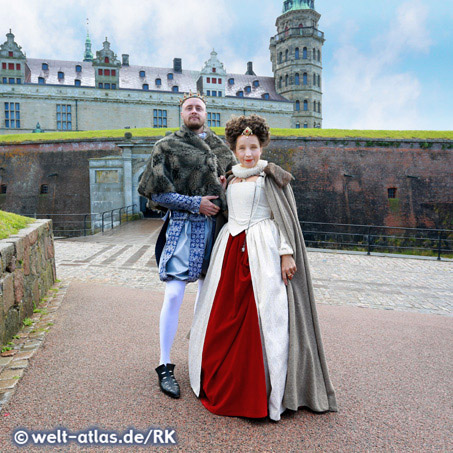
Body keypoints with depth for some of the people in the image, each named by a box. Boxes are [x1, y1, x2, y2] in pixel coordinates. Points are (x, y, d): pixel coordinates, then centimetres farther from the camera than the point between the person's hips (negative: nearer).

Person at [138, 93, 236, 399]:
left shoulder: (218, 146, 14)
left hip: (214, 224, 5)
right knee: (174, 295, -10)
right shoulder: (167, 146, 1)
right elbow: (159, 193, -6)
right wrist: (196, 203, -13)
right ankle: (165, 366, 4)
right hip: (183, 226, -4)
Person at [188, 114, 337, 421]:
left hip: (262, 249, -6)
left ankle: (261, 395, 9)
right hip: (232, 250, 6)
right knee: (224, 319, 8)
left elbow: (285, 217, -8)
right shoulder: (232, 178, 17)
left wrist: (287, 253, -15)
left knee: (260, 319, -5)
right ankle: (223, 386, 26)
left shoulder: (271, 176, -1)